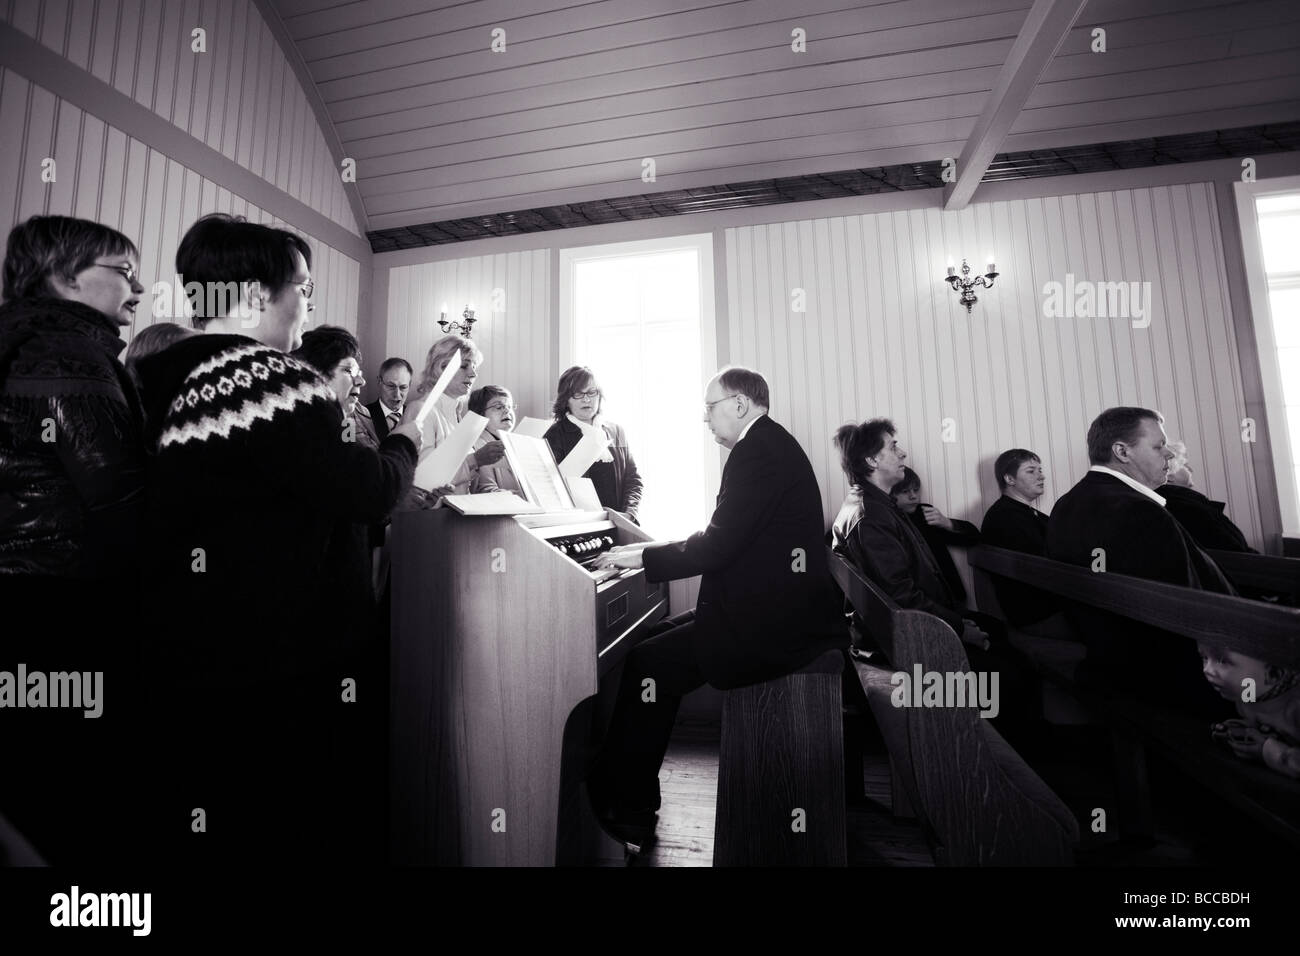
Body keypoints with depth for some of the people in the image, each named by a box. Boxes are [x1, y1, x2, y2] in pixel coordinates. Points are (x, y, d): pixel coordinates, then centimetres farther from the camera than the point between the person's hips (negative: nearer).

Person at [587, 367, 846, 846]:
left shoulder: (759, 450, -17)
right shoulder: (769, 444, 15)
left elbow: (717, 546, -22)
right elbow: (725, 537, 17)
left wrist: (642, 557, -10)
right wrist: (654, 547, 12)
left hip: (772, 625, -10)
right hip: (772, 608, 10)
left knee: (648, 665, -10)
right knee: (658, 637, 12)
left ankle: (626, 812, 7)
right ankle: (623, 784, 22)